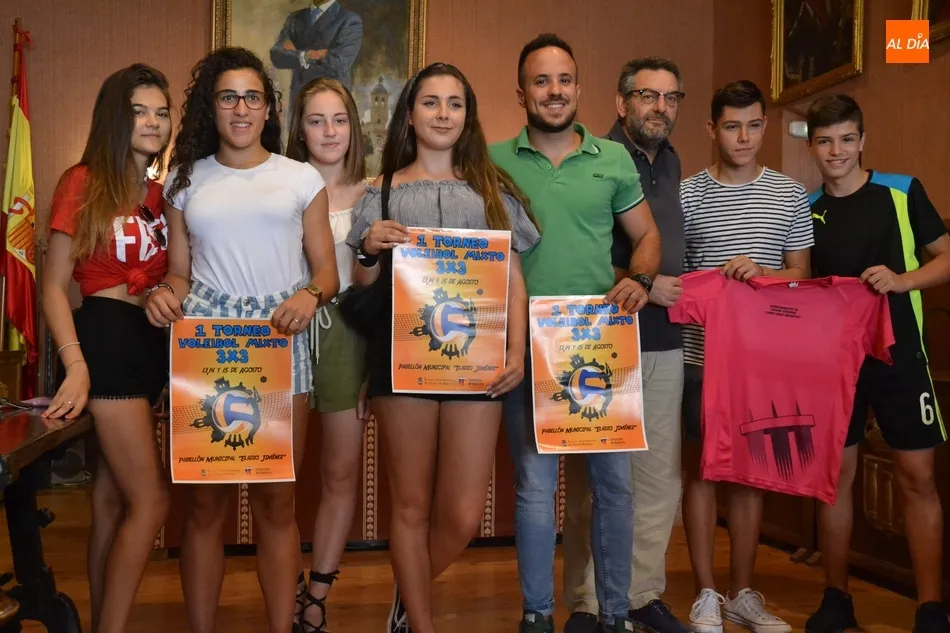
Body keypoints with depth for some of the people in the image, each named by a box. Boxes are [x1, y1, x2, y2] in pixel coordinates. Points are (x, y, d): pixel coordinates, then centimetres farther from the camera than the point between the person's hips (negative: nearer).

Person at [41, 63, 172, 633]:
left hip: (151, 340, 6)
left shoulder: (163, 192, 12)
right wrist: (77, 366, -18)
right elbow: (54, 286, -9)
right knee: (151, 500, -9)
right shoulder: (83, 183, -5)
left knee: (113, 497, 11)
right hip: (107, 338, -6)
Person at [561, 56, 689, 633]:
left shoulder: (671, 164, 14)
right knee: (595, 483, 1)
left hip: (664, 343, 7)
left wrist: (679, 290, 14)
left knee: (660, 478, 11)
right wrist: (642, 286, -14)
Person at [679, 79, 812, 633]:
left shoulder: (790, 195, 7)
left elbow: (801, 274, 6)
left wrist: (760, 271, -13)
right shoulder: (687, 194, 0)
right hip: (701, 351, -2)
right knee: (703, 469, 3)